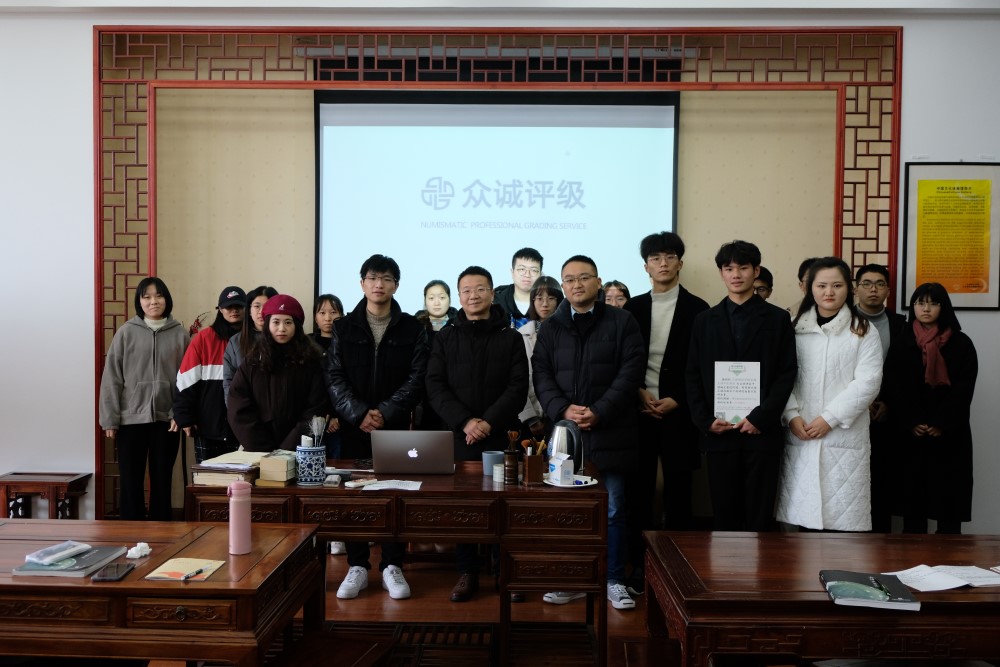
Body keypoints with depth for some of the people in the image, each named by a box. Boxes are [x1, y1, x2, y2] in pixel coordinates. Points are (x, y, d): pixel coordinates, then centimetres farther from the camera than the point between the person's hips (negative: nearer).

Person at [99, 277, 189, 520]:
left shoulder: (179, 334, 3)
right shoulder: (126, 332, 1)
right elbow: (112, 378, 0)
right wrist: (110, 419, -4)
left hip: (166, 419, 1)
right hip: (131, 419, 0)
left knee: (162, 482, 9)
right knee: (131, 483, 6)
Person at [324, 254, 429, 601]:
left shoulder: (412, 328, 4)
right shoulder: (344, 327, 6)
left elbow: (416, 378, -2)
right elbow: (334, 377, 0)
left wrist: (385, 413, -13)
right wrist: (359, 414, -13)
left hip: (396, 426, -1)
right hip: (353, 427, 1)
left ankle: (392, 567, 15)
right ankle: (357, 566, 18)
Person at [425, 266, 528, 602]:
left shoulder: (510, 337, 7)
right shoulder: (445, 337, 8)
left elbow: (518, 387, -1)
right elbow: (435, 386, 0)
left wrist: (490, 421, -14)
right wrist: (464, 421, -13)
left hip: (500, 435, -1)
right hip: (458, 435, 1)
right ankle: (468, 571, 15)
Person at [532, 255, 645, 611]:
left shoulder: (621, 321, 2)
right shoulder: (551, 328, 11)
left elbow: (630, 371, -5)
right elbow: (541, 375, 5)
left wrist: (599, 412, -14)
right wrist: (563, 409, -12)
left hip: (610, 432, -2)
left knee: (613, 509, 5)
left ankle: (614, 581, 18)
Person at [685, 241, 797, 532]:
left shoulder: (778, 319, 5)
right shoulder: (705, 320, 11)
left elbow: (787, 374, -1)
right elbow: (694, 376, 8)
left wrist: (760, 418, -11)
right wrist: (705, 420, -4)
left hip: (762, 431, -1)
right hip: (718, 432, 2)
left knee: (759, 514, 3)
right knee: (724, 514, 6)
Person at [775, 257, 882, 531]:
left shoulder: (864, 332, 3)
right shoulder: (793, 328, 9)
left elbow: (867, 383, -5)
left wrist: (830, 418, -12)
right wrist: (792, 416, -9)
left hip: (845, 437, -2)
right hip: (799, 437, 2)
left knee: (843, 517, -1)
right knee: (800, 514, 4)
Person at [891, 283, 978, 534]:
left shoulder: (961, 344, 3)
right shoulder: (903, 342, 6)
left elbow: (964, 389, -3)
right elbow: (896, 387, 2)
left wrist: (943, 424, -12)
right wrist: (910, 422, -10)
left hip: (950, 434, -1)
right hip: (912, 434, 1)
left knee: (948, 495, 0)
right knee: (913, 494, 3)